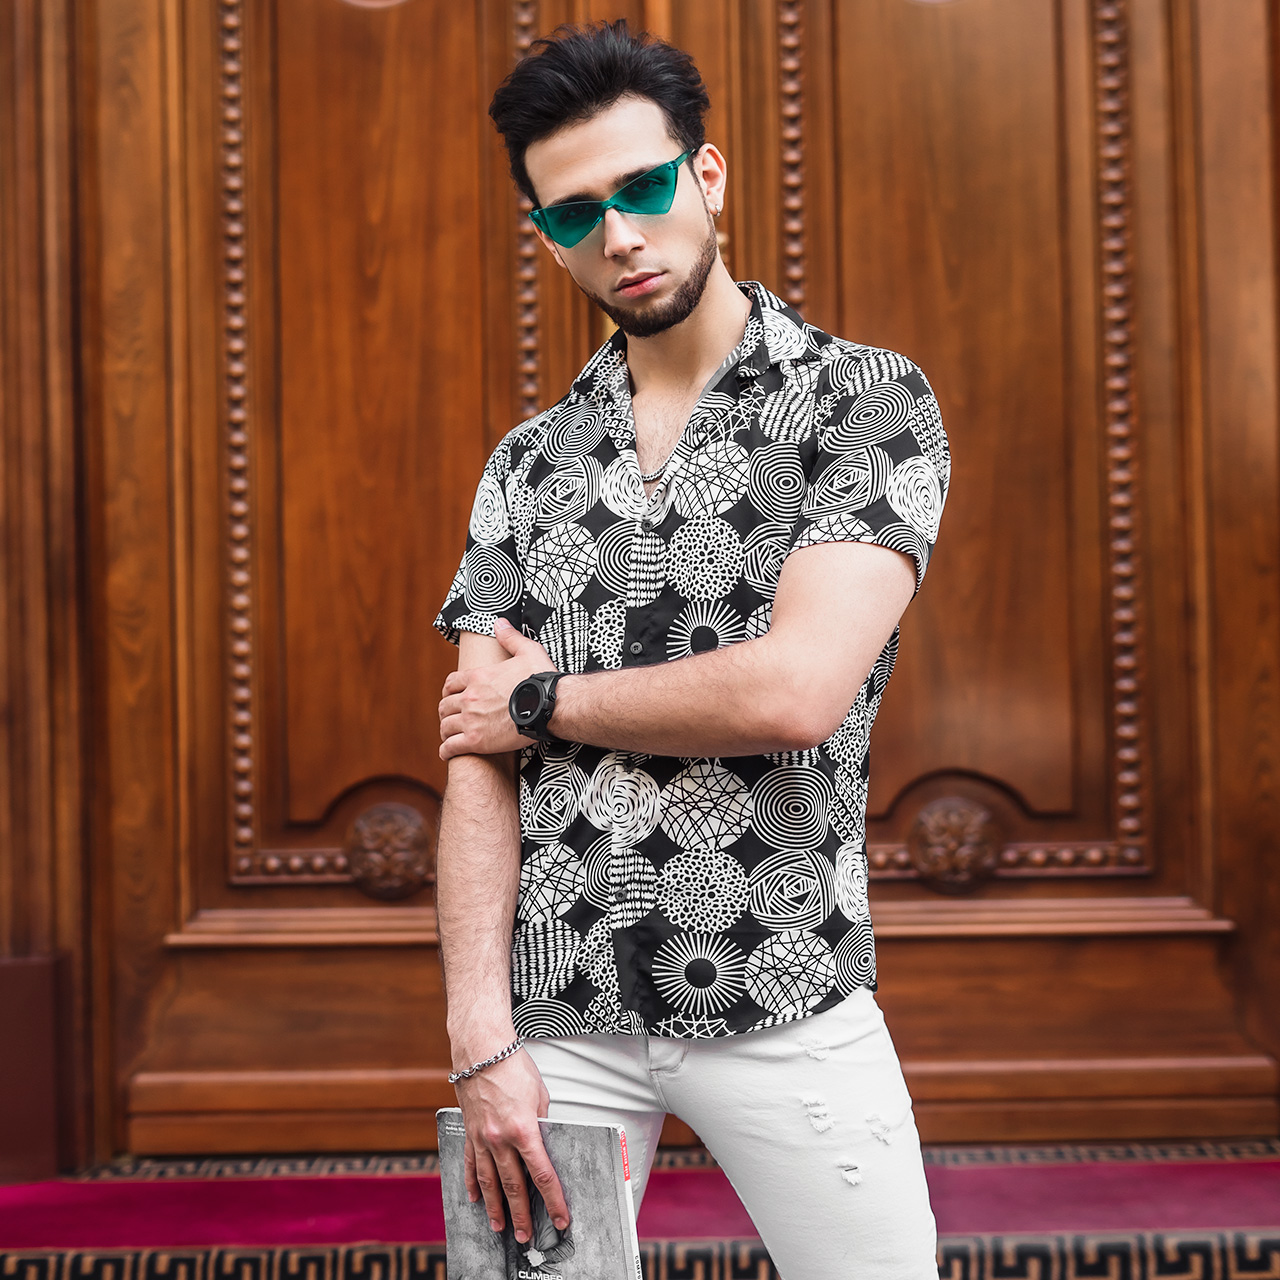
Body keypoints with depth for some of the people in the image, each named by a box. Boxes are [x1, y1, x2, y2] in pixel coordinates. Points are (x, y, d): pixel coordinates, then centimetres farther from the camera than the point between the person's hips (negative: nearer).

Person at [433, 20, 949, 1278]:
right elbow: (478, 763, 3)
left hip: (783, 1004, -3)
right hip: (557, 1012, 3)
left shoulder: (869, 401, -2)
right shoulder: (528, 463, 10)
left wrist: (539, 701, -4)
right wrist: (482, 1038, -8)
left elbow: (796, 690, -16)